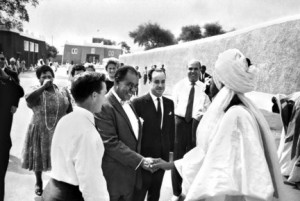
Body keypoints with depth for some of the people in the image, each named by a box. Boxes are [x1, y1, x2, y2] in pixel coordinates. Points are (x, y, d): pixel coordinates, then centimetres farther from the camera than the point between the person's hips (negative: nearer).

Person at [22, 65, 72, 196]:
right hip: (39, 131, -1)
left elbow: (70, 111, 7)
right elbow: (28, 98, -30)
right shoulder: (36, 91, -5)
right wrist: (43, 86, -24)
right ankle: (38, 183, 40)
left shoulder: (63, 92, 1)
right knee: (39, 157, 16)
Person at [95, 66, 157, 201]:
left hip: (131, 173, 8)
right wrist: (140, 160, -21)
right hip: (115, 176, -8)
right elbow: (110, 143, -22)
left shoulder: (128, 104, 11)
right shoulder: (105, 105, -18)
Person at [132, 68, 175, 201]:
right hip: (144, 158, -5)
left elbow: (171, 128, 10)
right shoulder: (138, 103, -13)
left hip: (163, 157, 5)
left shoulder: (169, 103, 5)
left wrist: (171, 149, 7)